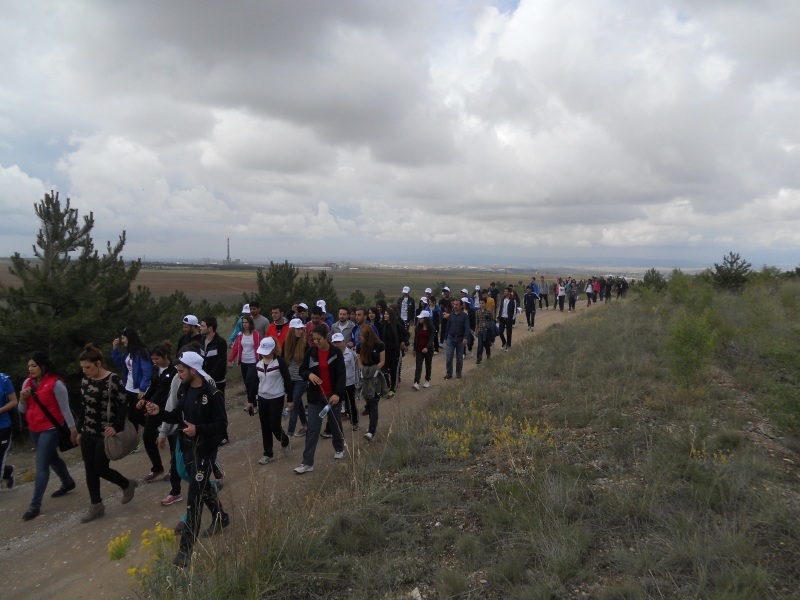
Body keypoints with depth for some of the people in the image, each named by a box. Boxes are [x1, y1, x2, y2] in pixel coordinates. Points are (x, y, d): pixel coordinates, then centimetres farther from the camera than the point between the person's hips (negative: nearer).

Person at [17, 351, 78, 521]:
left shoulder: (55, 384, -16)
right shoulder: (28, 383, 2)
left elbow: (65, 408, -12)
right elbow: (22, 410, 9)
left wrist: (72, 428, -12)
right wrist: (23, 399, -12)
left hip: (51, 429, -7)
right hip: (34, 430, 7)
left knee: (41, 466, -6)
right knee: (52, 459, 22)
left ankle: (35, 505, 2)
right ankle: (68, 483, 43)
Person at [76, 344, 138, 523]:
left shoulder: (113, 380, -16)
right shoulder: (85, 380, 5)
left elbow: (123, 406, -14)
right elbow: (83, 407, 14)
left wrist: (116, 427, -23)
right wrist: (80, 430, 16)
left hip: (105, 433, -7)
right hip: (88, 433, 7)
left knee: (101, 468, -3)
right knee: (90, 469, 9)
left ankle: (127, 484, 24)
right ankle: (96, 506, 21)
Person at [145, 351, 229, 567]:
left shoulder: (212, 394, -21)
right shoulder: (183, 389, 2)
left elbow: (221, 424, -18)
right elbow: (178, 416, 10)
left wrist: (198, 429, -29)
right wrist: (160, 412, -7)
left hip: (204, 451, -8)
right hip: (187, 448, 8)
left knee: (194, 498, -4)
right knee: (203, 487, 23)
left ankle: (186, 547, 4)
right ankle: (220, 517, 46)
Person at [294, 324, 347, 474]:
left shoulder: (336, 352, -9)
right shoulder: (311, 352, -3)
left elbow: (341, 375, -10)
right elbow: (302, 370, 5)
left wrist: (338, 393, -23)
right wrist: (309, 374, -18)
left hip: (332, 395, -1)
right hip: (315, 396, 1)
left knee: (336, 424, 17)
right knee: (312, 429, -2)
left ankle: (339, 448, 42)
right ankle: (307, 462, 1)